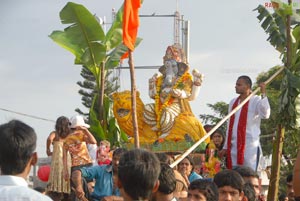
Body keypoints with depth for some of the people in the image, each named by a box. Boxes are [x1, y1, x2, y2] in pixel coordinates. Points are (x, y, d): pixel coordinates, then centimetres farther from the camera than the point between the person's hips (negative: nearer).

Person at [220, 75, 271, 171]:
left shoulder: (256, 100, -5)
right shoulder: (233, 102, 15)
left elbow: (265, 115, -24)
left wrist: (263, 94, -28)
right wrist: (226, 147, 18)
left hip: (250, 146, -6)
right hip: (233, 146, 6)